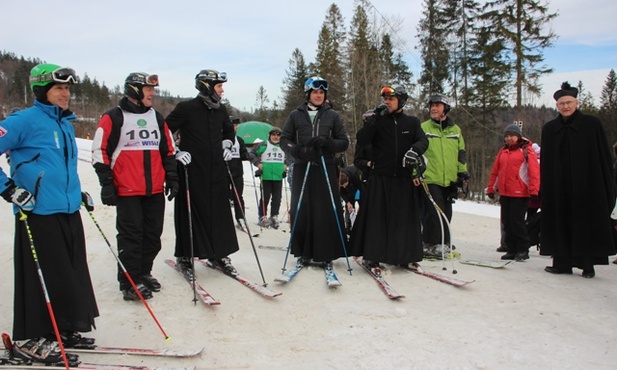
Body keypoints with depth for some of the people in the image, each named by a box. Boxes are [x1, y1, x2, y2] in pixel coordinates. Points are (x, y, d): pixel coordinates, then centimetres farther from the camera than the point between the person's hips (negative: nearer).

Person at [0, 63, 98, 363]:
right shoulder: (25, 120, -10)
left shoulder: (66, 124, 15)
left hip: (69, 211, 8)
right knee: (45, 277, -1)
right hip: (39, 212, -8)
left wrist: (78, 193, 21)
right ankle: (29, 340, 16)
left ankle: (63, 330, 29)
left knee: (73, 274, 13)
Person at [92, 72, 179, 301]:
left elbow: (168, 150, 19)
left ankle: (144, 273, 27)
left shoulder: (157, 118, 15)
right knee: (130, 236, -2)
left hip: (155, 189, 6)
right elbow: (101, 152, -5)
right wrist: (106, 183, -9)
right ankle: (130, 282, 8)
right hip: (127, 190, -5)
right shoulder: (113, 118, -2)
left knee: (153, 235, 10)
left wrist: (172, 178, 13)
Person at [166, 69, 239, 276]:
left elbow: (229, 131, 28)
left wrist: (227, 145, 12)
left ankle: (219, 254, 18)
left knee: (220, 211, 6)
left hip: (217, 170, 5)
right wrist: (176, 152, -12)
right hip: (192, 170, -5)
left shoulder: (220, 110, 9)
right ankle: (185, 256, 16)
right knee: (191, 213, 2)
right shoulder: (186, 108, -9)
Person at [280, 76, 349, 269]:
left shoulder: (332, 116, 10)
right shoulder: (296, 115, 10)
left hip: (326, 170, 0)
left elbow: (344, 142, 9)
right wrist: (298, 151, -12)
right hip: (302, 169, 1)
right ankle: (304, 253, 13)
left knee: (327, 212, -4)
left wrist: (326, 143, -12)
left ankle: (326, 255, 6)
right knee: (300, 212, 0)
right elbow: (284, 139, 9)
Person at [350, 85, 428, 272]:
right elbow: (361, 141, -5)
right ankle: (371, 255, 3)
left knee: (405, 218, 5)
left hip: (406, 179, 2)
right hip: (380, 177, -2)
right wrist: (375, 119, -14)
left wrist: (415, 150, -25)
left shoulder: (412, 122, 11)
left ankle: (404, 255, 18)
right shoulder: (377, 121, 6)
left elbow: (423, 141, -3)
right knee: (376, 217, -5)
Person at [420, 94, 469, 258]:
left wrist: (463, 172, 12)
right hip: (430, 179, -4)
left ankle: (443, 243, 21)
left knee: (446, 213, 10)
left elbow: (461, 153, 19)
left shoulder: (455, 130, 14)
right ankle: (430, 244, 2)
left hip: (450, 180, 4)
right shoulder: (423, 128, 2)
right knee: (434, 212, -9)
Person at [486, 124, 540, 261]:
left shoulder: (527, 150, -3)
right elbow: (495, 171, 16)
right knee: (507, 223, 8)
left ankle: (523, 250, 7)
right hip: (504, 193, 6)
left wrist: (533, 190, -16)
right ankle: (512, 250, 18)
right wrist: (491, 188, 14)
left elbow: (534, 171, -10)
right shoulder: (503, 151, 14)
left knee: (517, 221, -5)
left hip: (520, 194, -6)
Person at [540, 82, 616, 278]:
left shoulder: (592, 124, 0)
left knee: (587, 223, 2)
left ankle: (588, 265, 11)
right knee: (561, 224, 5)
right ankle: (562, 263, 13)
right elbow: (546, 162, 9)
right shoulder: (549, 128, 8)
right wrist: (545, 187, 4)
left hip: (587, 184, -3)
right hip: (559, 186, 3)